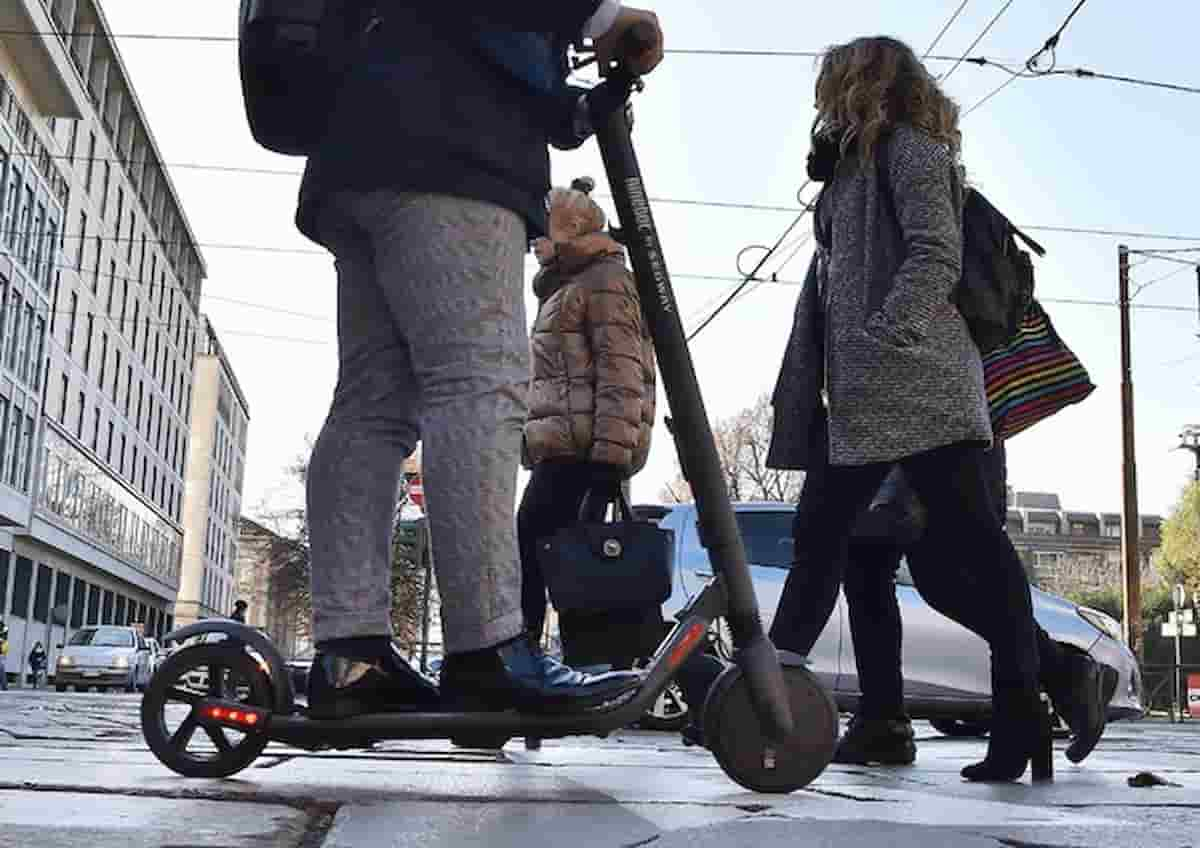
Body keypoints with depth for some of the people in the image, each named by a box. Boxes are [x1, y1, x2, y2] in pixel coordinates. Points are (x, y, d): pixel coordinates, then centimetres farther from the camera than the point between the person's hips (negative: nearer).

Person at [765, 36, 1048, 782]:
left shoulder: (909, 148, 1)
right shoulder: (853, 168, 27)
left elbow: (938, 255, -14)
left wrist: (881, 342, -21)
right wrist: (806, 385, 15)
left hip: (916, 384, -9)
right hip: (860, 396, 9)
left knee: (969, 537, -9)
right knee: (818, 534, 9)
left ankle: (1021, 712, -7)